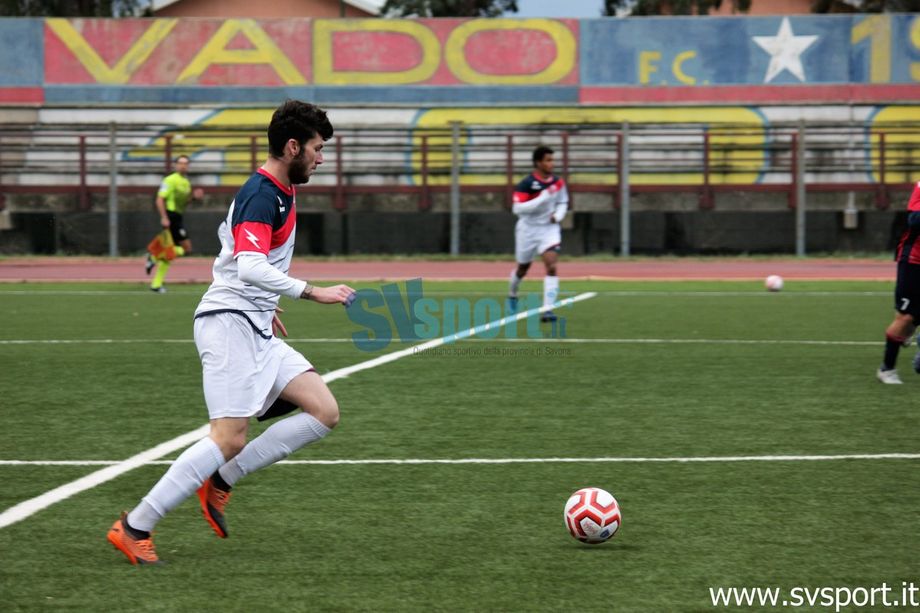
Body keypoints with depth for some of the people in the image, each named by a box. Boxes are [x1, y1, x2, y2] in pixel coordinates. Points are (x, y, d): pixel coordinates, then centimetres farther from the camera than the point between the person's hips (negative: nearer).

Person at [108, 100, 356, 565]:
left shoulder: (279, 191, 16)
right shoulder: (261, 195, -15)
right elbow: (250, 267, -30)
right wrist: (313, 293, -33)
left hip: (257, 330, 10)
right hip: (229, 322, -10)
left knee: (324, 412, -1)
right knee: (230, 439, -16)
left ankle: (220, 482, 3)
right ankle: (134, 528, -10)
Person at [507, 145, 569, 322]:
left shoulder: (557, 183, -2)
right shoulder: (526, 184, -17)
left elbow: (563, 203, 16)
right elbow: (517, 208, -25)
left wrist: (558, 215, -6)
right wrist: (542, 198, -30)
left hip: (549, 228, 2)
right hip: (528, 229, -2)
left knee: (551, 266, -18)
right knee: (523, 268, 16)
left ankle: (547, 309, -20)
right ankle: (512, 293, 49)